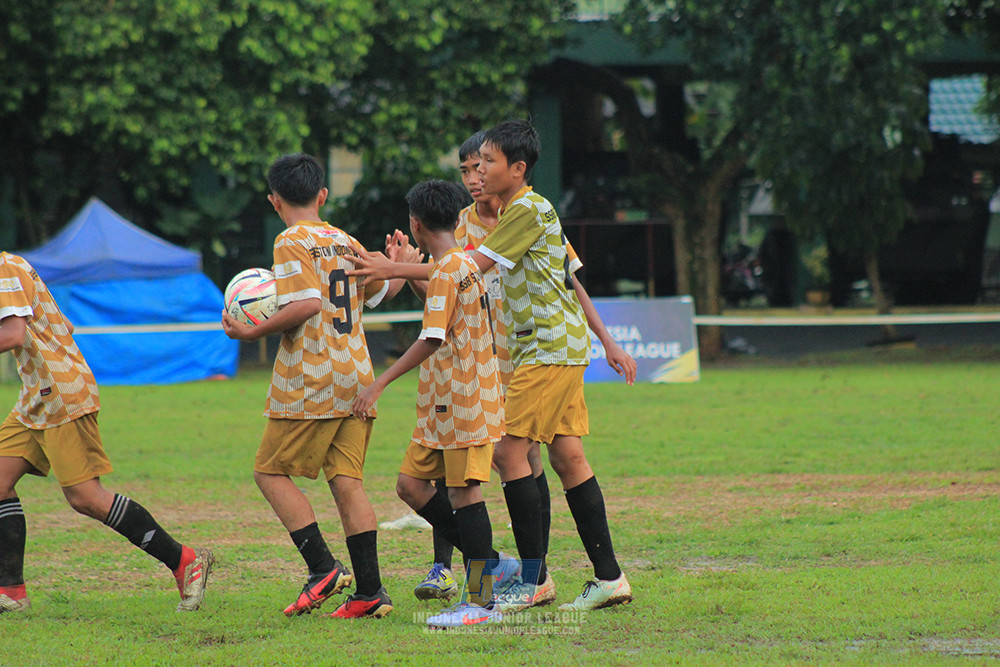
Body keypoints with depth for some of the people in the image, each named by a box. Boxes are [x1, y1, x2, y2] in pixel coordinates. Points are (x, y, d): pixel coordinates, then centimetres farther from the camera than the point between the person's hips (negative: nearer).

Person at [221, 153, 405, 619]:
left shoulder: (292, 242, -8)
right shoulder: (346, 243, 12)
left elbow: (307, 304, -20)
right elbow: (383, 291, 26)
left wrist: (254, 332, -13)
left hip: (310, 381, -7)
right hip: (357, 377, 7)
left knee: (271, 472, 3)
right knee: (346, 480, 6)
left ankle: (323, 568, -9)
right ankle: (370, 591, 0)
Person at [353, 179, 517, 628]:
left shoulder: (448, 271, -15)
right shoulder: (462, 265, 15)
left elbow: (432, 339, -22)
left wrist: (381, 383, -21)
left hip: (464, 401, -10)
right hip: (442, 403, 10)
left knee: (464, 490, -8)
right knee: (411, 484, 9)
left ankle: (482, 601, -5)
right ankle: (489, 564, 13)